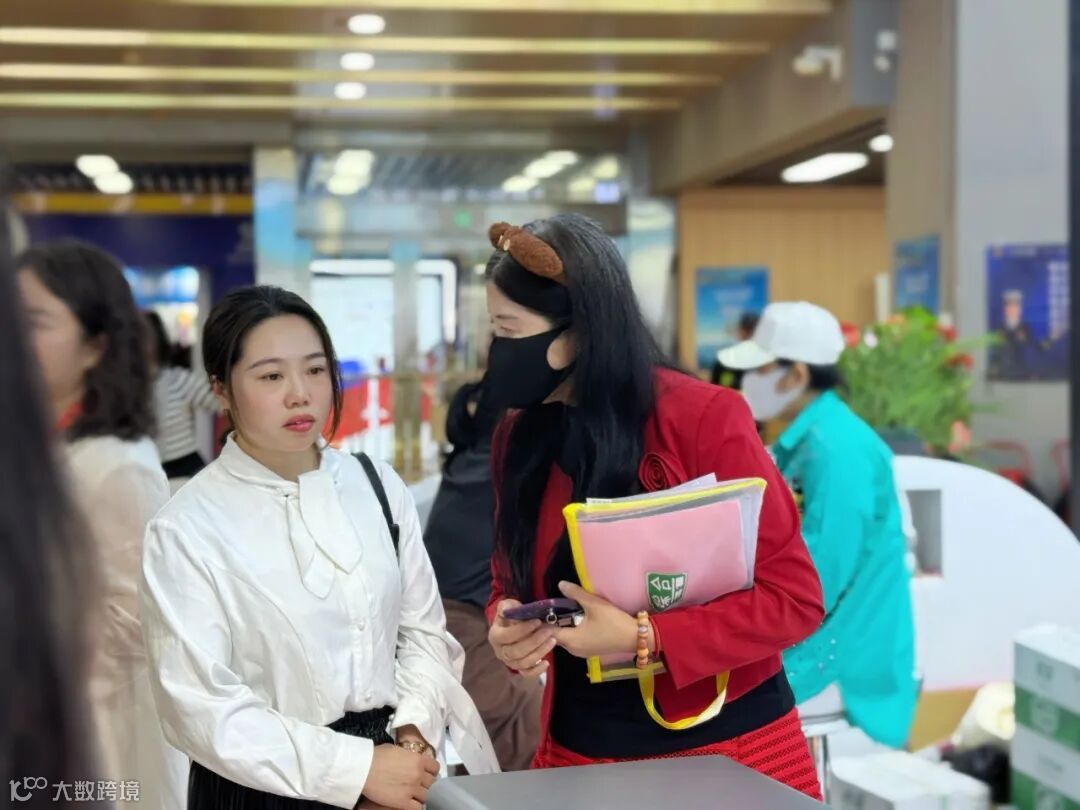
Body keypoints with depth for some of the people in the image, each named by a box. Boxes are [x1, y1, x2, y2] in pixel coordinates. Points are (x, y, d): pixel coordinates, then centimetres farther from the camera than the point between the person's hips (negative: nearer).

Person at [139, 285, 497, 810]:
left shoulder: (379, 488, 0)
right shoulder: (187, 529, -14)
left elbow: (423, 631, 4)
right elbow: (200, 707, -17)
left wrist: (412, 734, -13)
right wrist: (356, 767, -20)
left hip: (391, 767, 4)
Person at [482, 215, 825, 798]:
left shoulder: (706, 418, -16)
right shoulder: (519, 438, 0)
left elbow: (793, 596, -15)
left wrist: (642, 639, -23)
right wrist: (505, 627, -11)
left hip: (729, 750, -4)